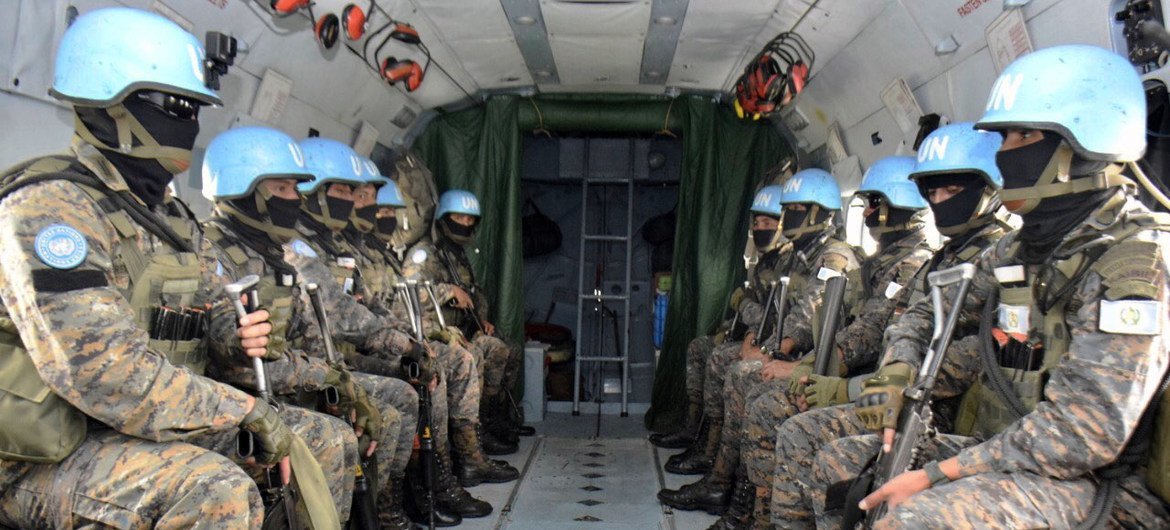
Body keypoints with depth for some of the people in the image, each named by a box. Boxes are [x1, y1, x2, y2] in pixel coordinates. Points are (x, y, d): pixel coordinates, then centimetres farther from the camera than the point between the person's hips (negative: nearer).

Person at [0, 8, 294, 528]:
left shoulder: (170, 217, 13)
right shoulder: (47, 206, -16)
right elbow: (100, 370, -26)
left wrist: (233, 341, -3)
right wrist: (246, 410, -22)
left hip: (144, 431, 9)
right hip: (48, 460, -9)